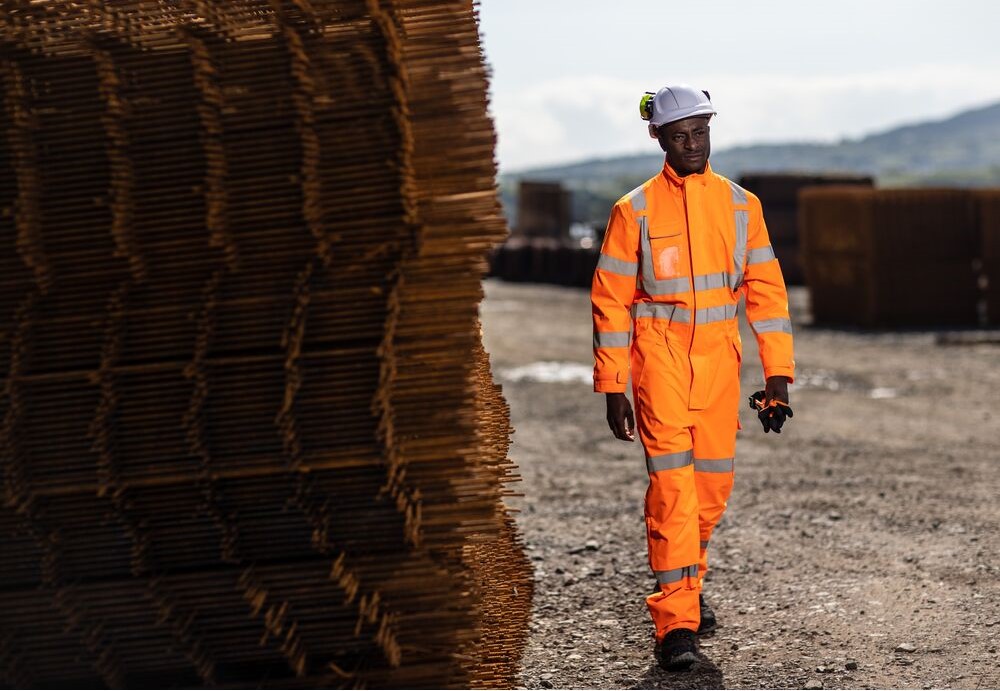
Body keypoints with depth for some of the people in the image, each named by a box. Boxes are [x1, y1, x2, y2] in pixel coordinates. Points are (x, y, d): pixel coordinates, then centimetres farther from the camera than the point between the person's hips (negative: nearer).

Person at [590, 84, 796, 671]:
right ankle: (676, 621, -8)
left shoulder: (740, 205, 6)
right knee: (672, 484, -11)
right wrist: (613, 389, -3)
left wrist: (778, 375, 2)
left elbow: (766, 289, 7)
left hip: (720, 360, 3)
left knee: (713, 484, 10)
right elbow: (611, 299, 0)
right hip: (658, 358, -3)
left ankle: (686, 583, 34)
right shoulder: (635, 210, -2)